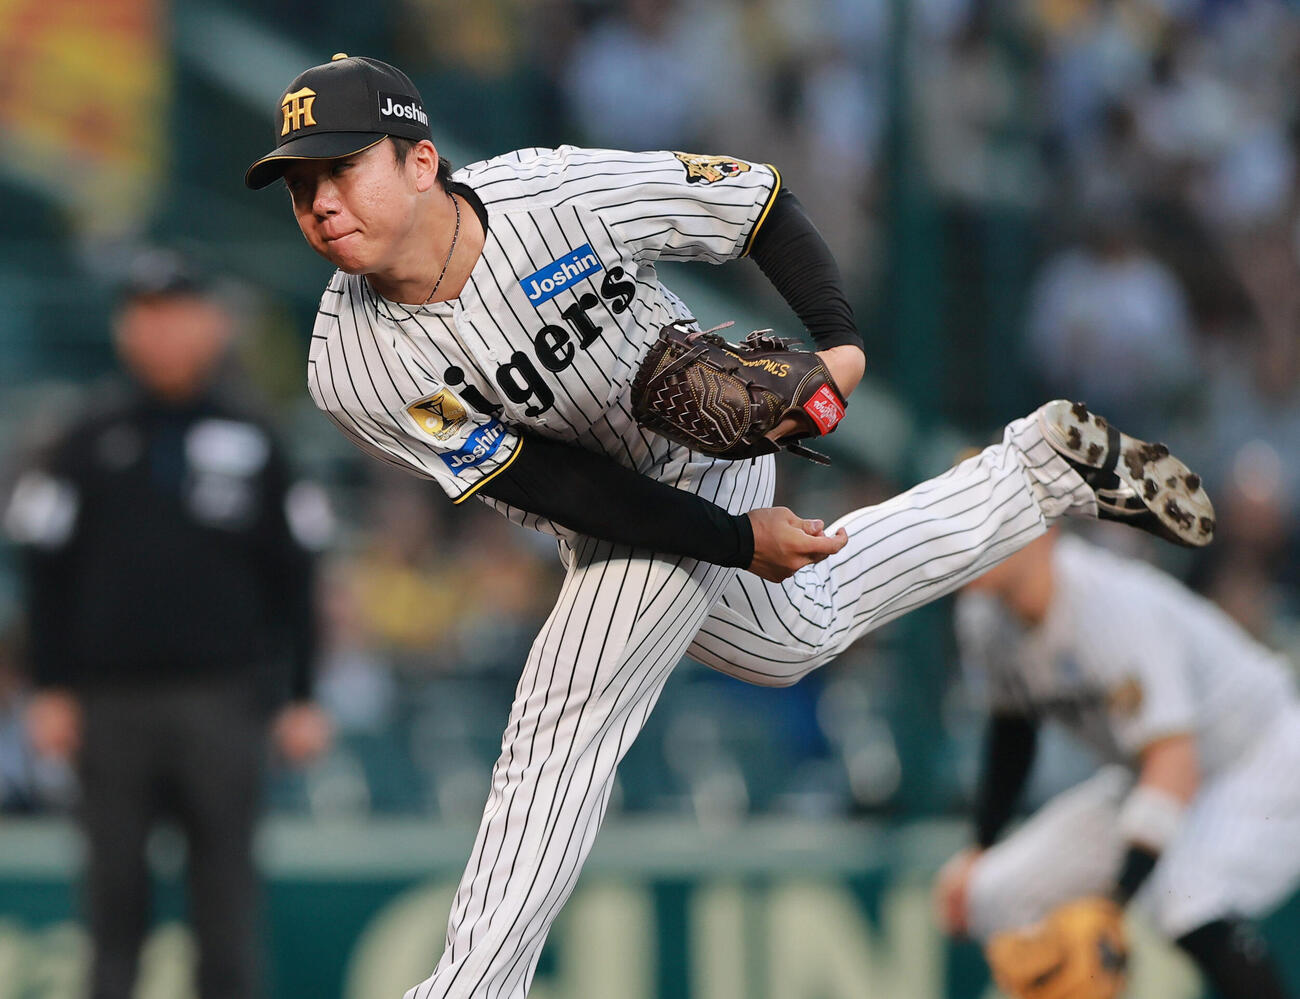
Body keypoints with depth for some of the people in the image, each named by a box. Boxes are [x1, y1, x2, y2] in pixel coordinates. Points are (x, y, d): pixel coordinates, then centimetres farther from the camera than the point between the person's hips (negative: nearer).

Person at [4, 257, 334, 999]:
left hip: (222, 703, 0)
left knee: (226, 880, -3)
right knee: (115, 883, 2)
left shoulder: (251, 440, 9)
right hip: (111, 703, 0)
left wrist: (302, 698, 7)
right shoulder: (90, 441, 7)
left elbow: (293, 578, 10)